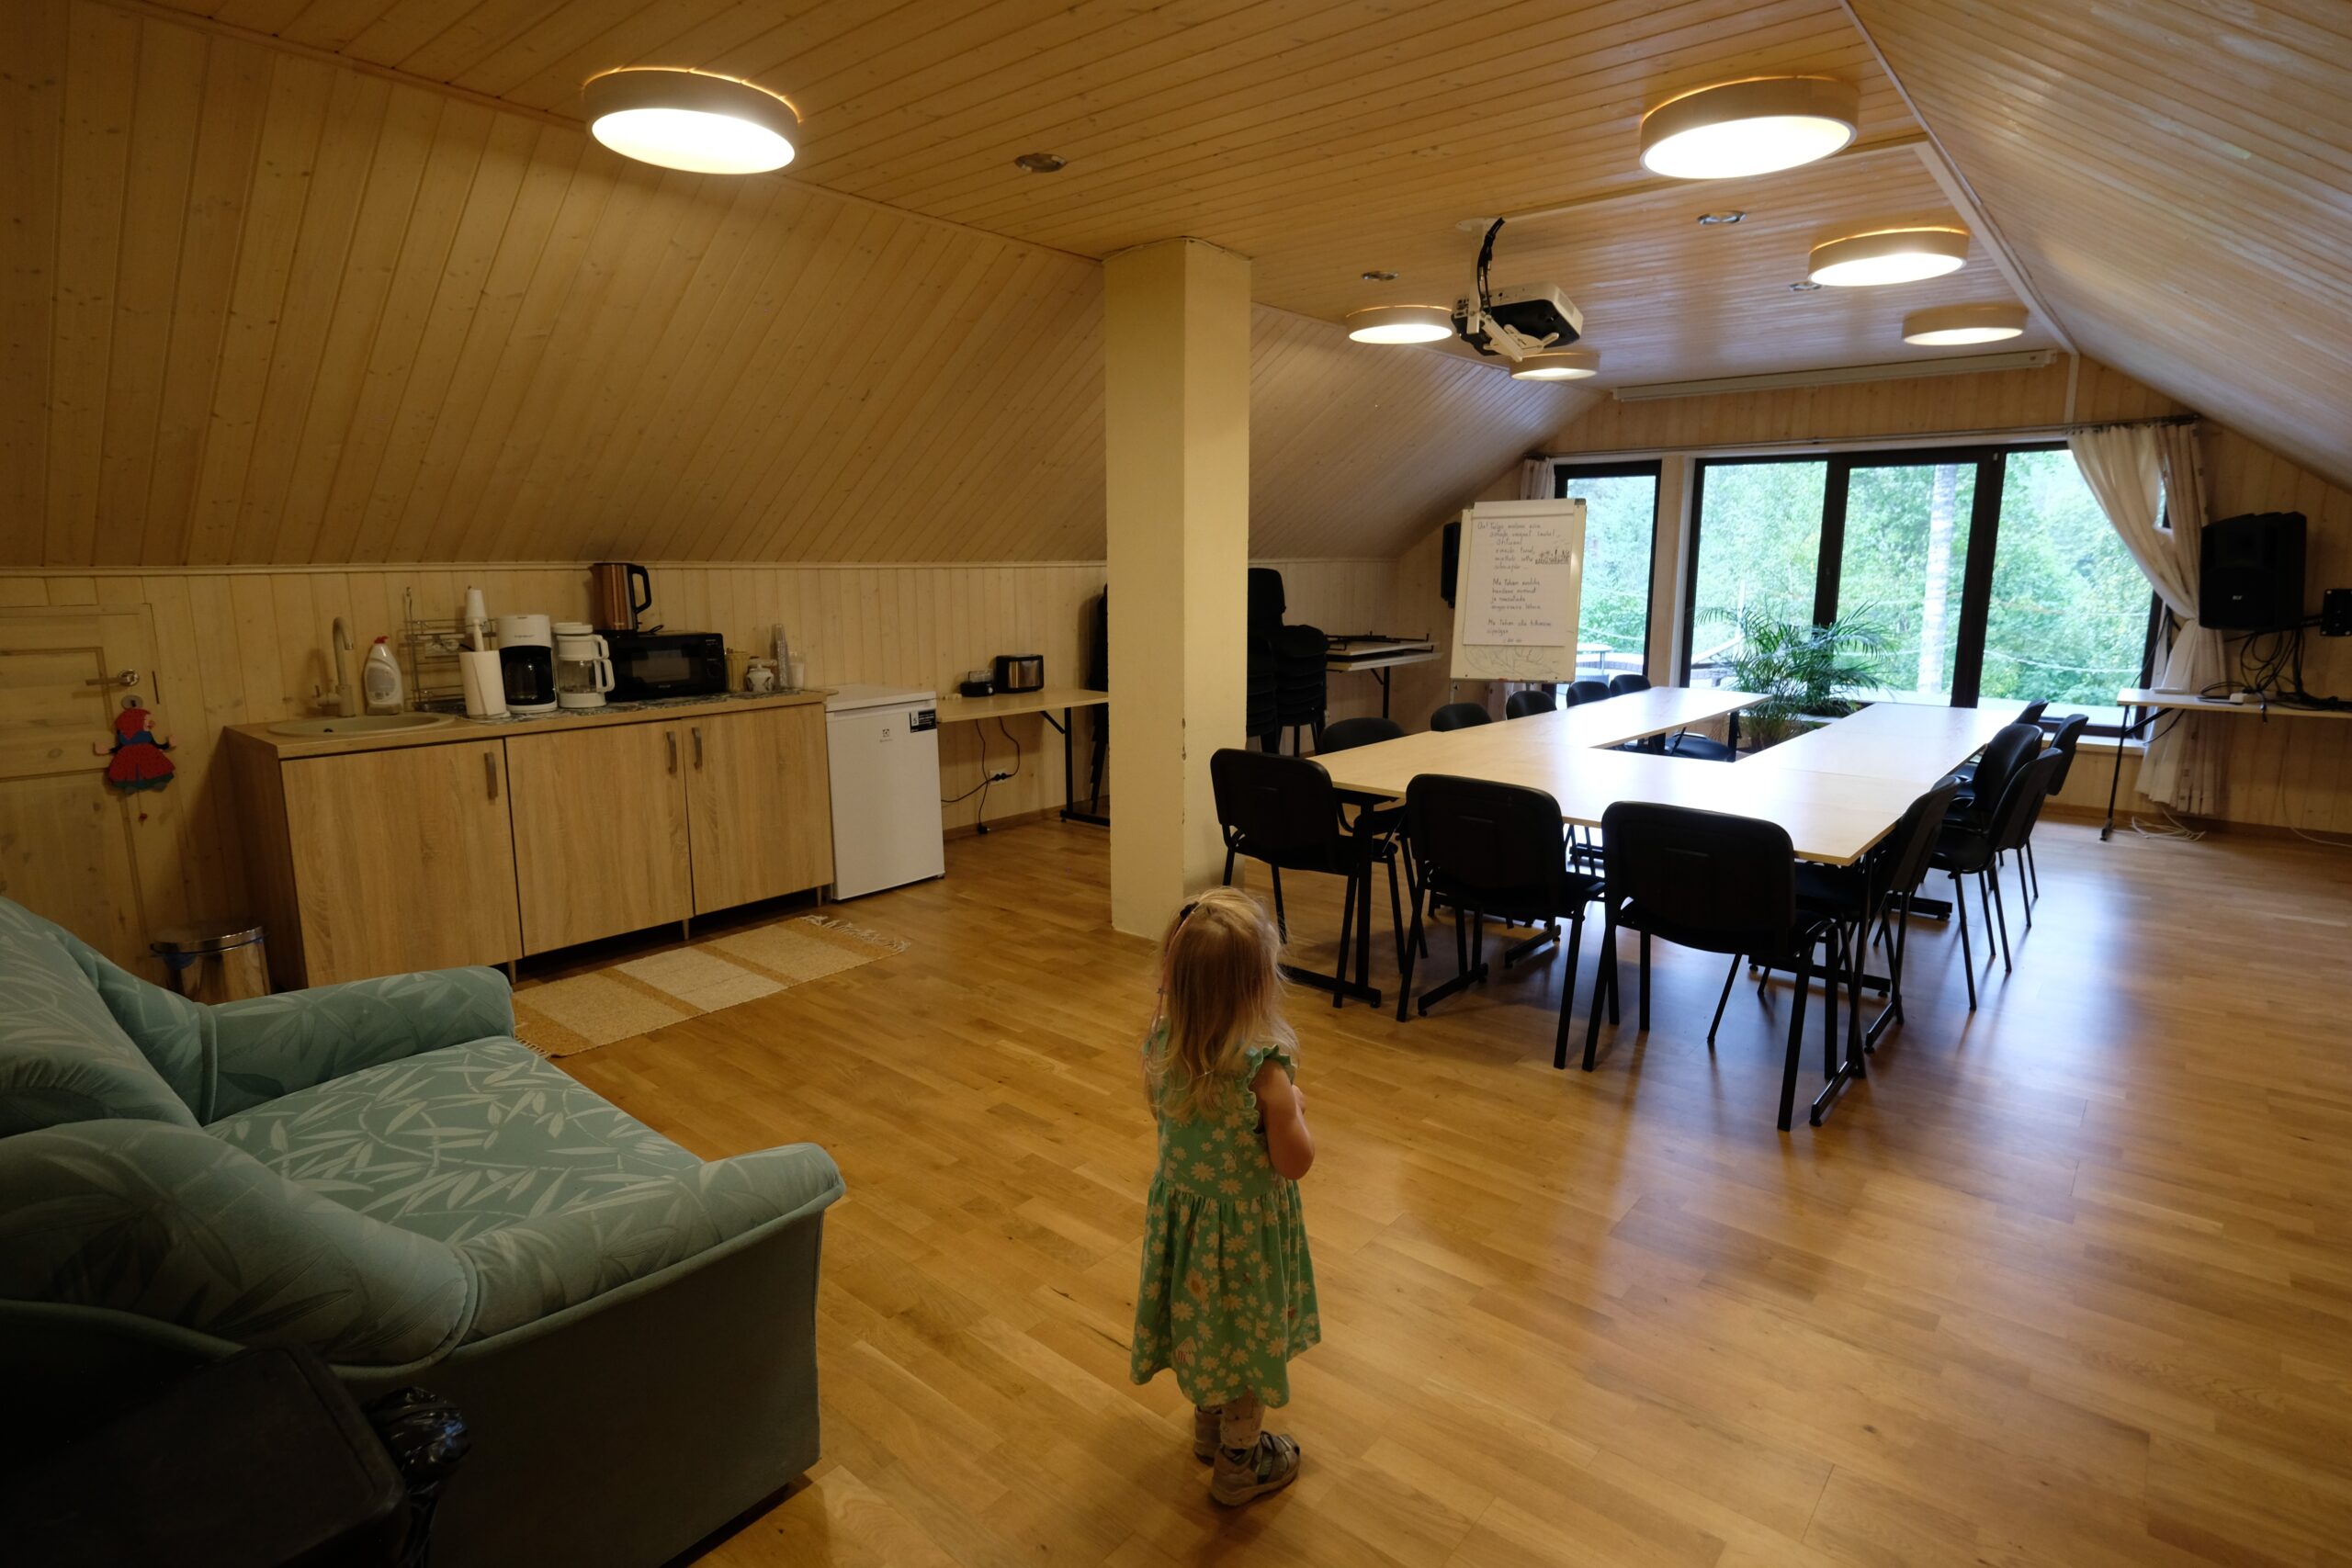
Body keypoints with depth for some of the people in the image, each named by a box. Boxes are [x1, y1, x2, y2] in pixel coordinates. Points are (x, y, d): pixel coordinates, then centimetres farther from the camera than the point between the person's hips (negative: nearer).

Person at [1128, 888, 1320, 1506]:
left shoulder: (1161, 1044, -16)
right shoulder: (1264, 1069, -34)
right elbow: (1295, 1163, -22)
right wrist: (1296, 1108, -4)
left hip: (1179, 1207, 5)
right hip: (1245, 1226, -5)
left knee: (1202, 1325, 28)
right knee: (1249, 1339, 19)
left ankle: (1208, 1429, 52)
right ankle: (1239, 1465, 40)